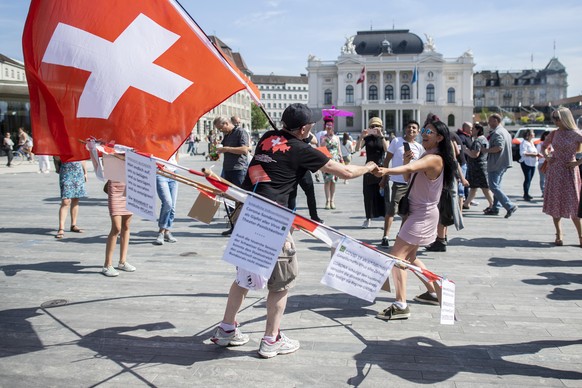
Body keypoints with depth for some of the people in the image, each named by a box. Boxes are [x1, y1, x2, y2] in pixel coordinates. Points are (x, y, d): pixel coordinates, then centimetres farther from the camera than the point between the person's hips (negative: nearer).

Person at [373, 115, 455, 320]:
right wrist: (406, 161, -4)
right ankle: (433, 292, 35)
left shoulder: (435, 159, -19)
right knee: (409, 257, 21)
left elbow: (411, 169, -39)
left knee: (397, 255, -17)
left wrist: (386, 170, -56)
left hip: (423, 214, -10)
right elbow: (410, 178, 15)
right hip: (418, 212, 10)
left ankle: (401, 305, -20)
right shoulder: (426, 156, 13)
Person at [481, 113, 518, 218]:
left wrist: (486, 150, -16)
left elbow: (499, 147, -27)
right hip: (503, 164, 11)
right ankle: (495, 208, 19)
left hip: (496, 164, -11)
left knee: (494, 186, -9)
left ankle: (510, 206, -14)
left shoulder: (497, 133, -17)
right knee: (497, 186, 15)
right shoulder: (505, 131, 17)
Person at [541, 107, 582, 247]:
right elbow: (543, 147, 21)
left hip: (569, 171, -4)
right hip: (554, 171, 4)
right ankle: (559, 235, 15)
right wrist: (546, 157, 4)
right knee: (554, 203, 5)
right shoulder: (554, 134, 6)